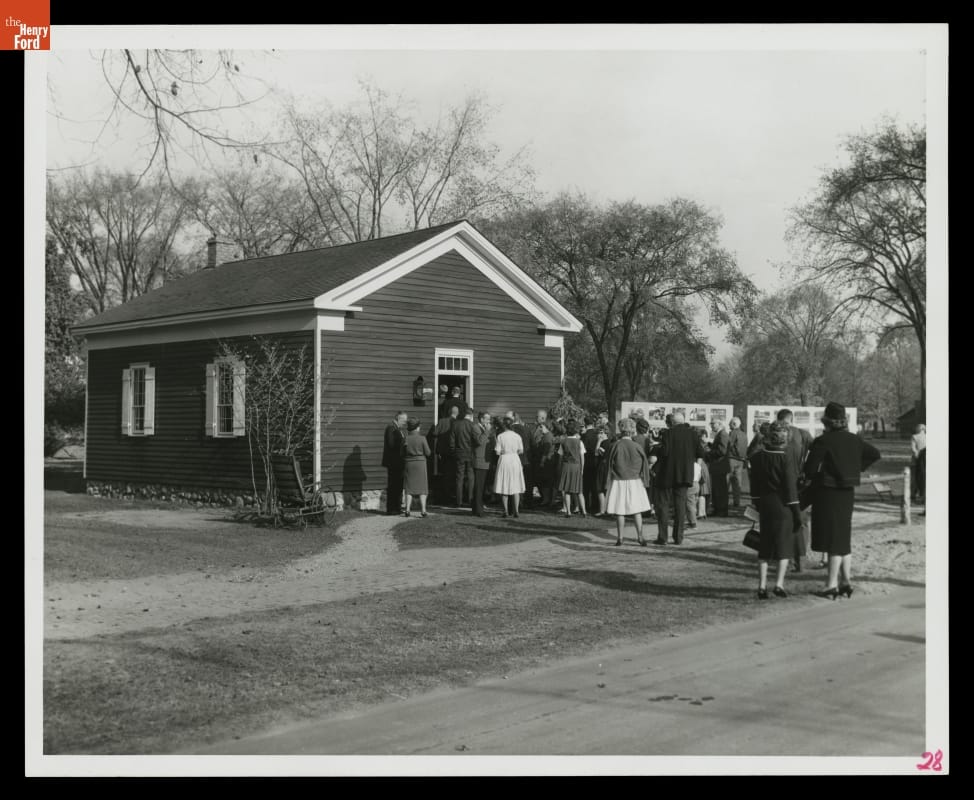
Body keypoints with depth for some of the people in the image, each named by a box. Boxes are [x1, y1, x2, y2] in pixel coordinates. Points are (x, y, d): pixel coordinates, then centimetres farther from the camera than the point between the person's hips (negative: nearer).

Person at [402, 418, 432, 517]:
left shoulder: (406, 438, -5)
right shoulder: (422, 438, -9)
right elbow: (428, 453, -6)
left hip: (409, 463, 2)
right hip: (420, 462, -2)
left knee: (409, 488, 10)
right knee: (422, 487, 5)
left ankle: (407, 510, 5)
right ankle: (423, 510, 1)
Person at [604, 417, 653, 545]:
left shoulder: (615, 446, -7)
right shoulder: (637, 447, -6)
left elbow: (610, 465, -2)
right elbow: (645, 465, -1)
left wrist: (608, 484, 5)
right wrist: (644, 480, 11)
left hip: (618, 482, 0)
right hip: (634, 482, 0)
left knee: (620, 511, 3)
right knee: (636, 510, 7)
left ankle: (619, 538, 5)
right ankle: (639, 536, 3)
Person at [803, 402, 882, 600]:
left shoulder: (823, 441, -17)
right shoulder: (854, 440, 4)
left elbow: (809, 469, -19)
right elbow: (875, 454, 16)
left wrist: (812, 478, 3)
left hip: (827, 494, -6)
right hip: (847, 492, 6)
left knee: (833, 540, -2)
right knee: (844, 539, 15)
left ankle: (832, 585, 1)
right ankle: (846, 581, 19)